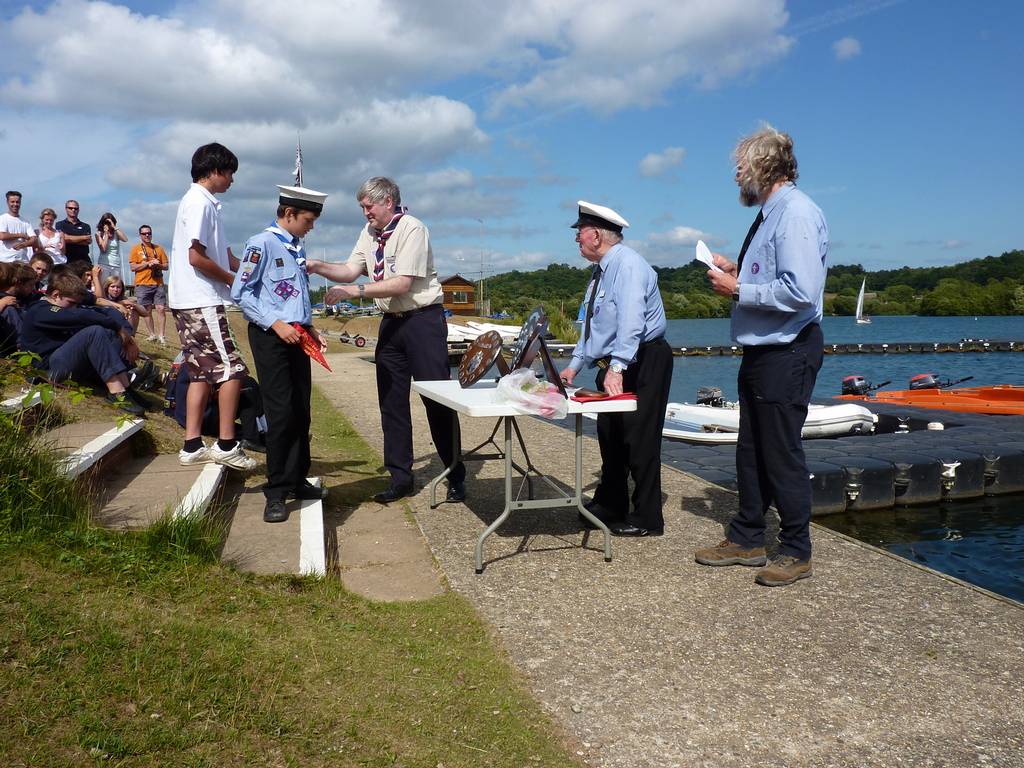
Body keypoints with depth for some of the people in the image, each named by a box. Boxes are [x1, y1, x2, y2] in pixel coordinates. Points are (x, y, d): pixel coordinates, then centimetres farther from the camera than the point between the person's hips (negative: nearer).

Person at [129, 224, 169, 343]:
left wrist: (158, 265, -8)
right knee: (147, 310, 2)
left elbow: (166, 266, 13)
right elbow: (133, 267, -2)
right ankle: (152, 334, 10)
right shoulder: (136, 249, 6)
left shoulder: (158, 248, 13)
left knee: (161, 309, -7)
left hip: (158, 284, 2)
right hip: (143, 284, -1)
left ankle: (161, 335, -4)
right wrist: (148, 263, -12)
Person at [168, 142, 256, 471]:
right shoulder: (200, 203, -11)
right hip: (200, 302, -10)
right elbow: (196, 257, -18)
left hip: (194, 302, 10)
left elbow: (224, 253, 20)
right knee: (232, 369, -7)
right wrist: (233, 280, -7)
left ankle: (192, 446, 13)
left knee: (203, 372, 11)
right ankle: (226, 445, -3)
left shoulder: (204, 203, 19)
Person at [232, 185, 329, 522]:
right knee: (281, 413, -9)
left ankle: (297, 480, 21)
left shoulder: (297, 249, 16)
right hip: (270, 337, -7)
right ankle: (276, 492, 1)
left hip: (296, 337, 8)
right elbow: (240, 292, -12)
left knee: (301, 412, 9)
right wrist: (276, 324, -18)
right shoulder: (262, 244, -7)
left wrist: (310, 328, 11)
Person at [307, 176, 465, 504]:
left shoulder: (412, 229, -14)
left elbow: (402, 284, -21)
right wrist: (317, 267, -8)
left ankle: (456, 477, 9)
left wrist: (355, 291, -22)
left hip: (423, 319, -8)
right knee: (391, 400, 8)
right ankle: (400, 477, 18)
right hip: (391, 321, 8)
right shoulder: (370, 232, 10)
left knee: (437, 399, -3)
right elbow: (351, 270, 7)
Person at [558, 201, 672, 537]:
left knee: (639, 440, -4)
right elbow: (591, 325, 20)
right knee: (610, 437, 14)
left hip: (643, 363, -10)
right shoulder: (602, 270, 15)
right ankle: (610, 507, 28)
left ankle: (647, 519, 7)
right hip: (614, 365, 10)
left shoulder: (627, 263, -16)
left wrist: (617, 367, -38)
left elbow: (631, 320, -30)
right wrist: (575, 365, 16)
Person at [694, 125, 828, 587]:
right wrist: (737, 272, 7)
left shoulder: (795, 212, -17)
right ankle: (746, 539, 28)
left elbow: (800, 291, -27)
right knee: (750, 450, 16)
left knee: (781, 454, -1)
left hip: (788, 353, -10)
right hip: (761, 351, 10)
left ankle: (796, 552, 15)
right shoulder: (769, 214, 15)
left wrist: (738, 290, -17)